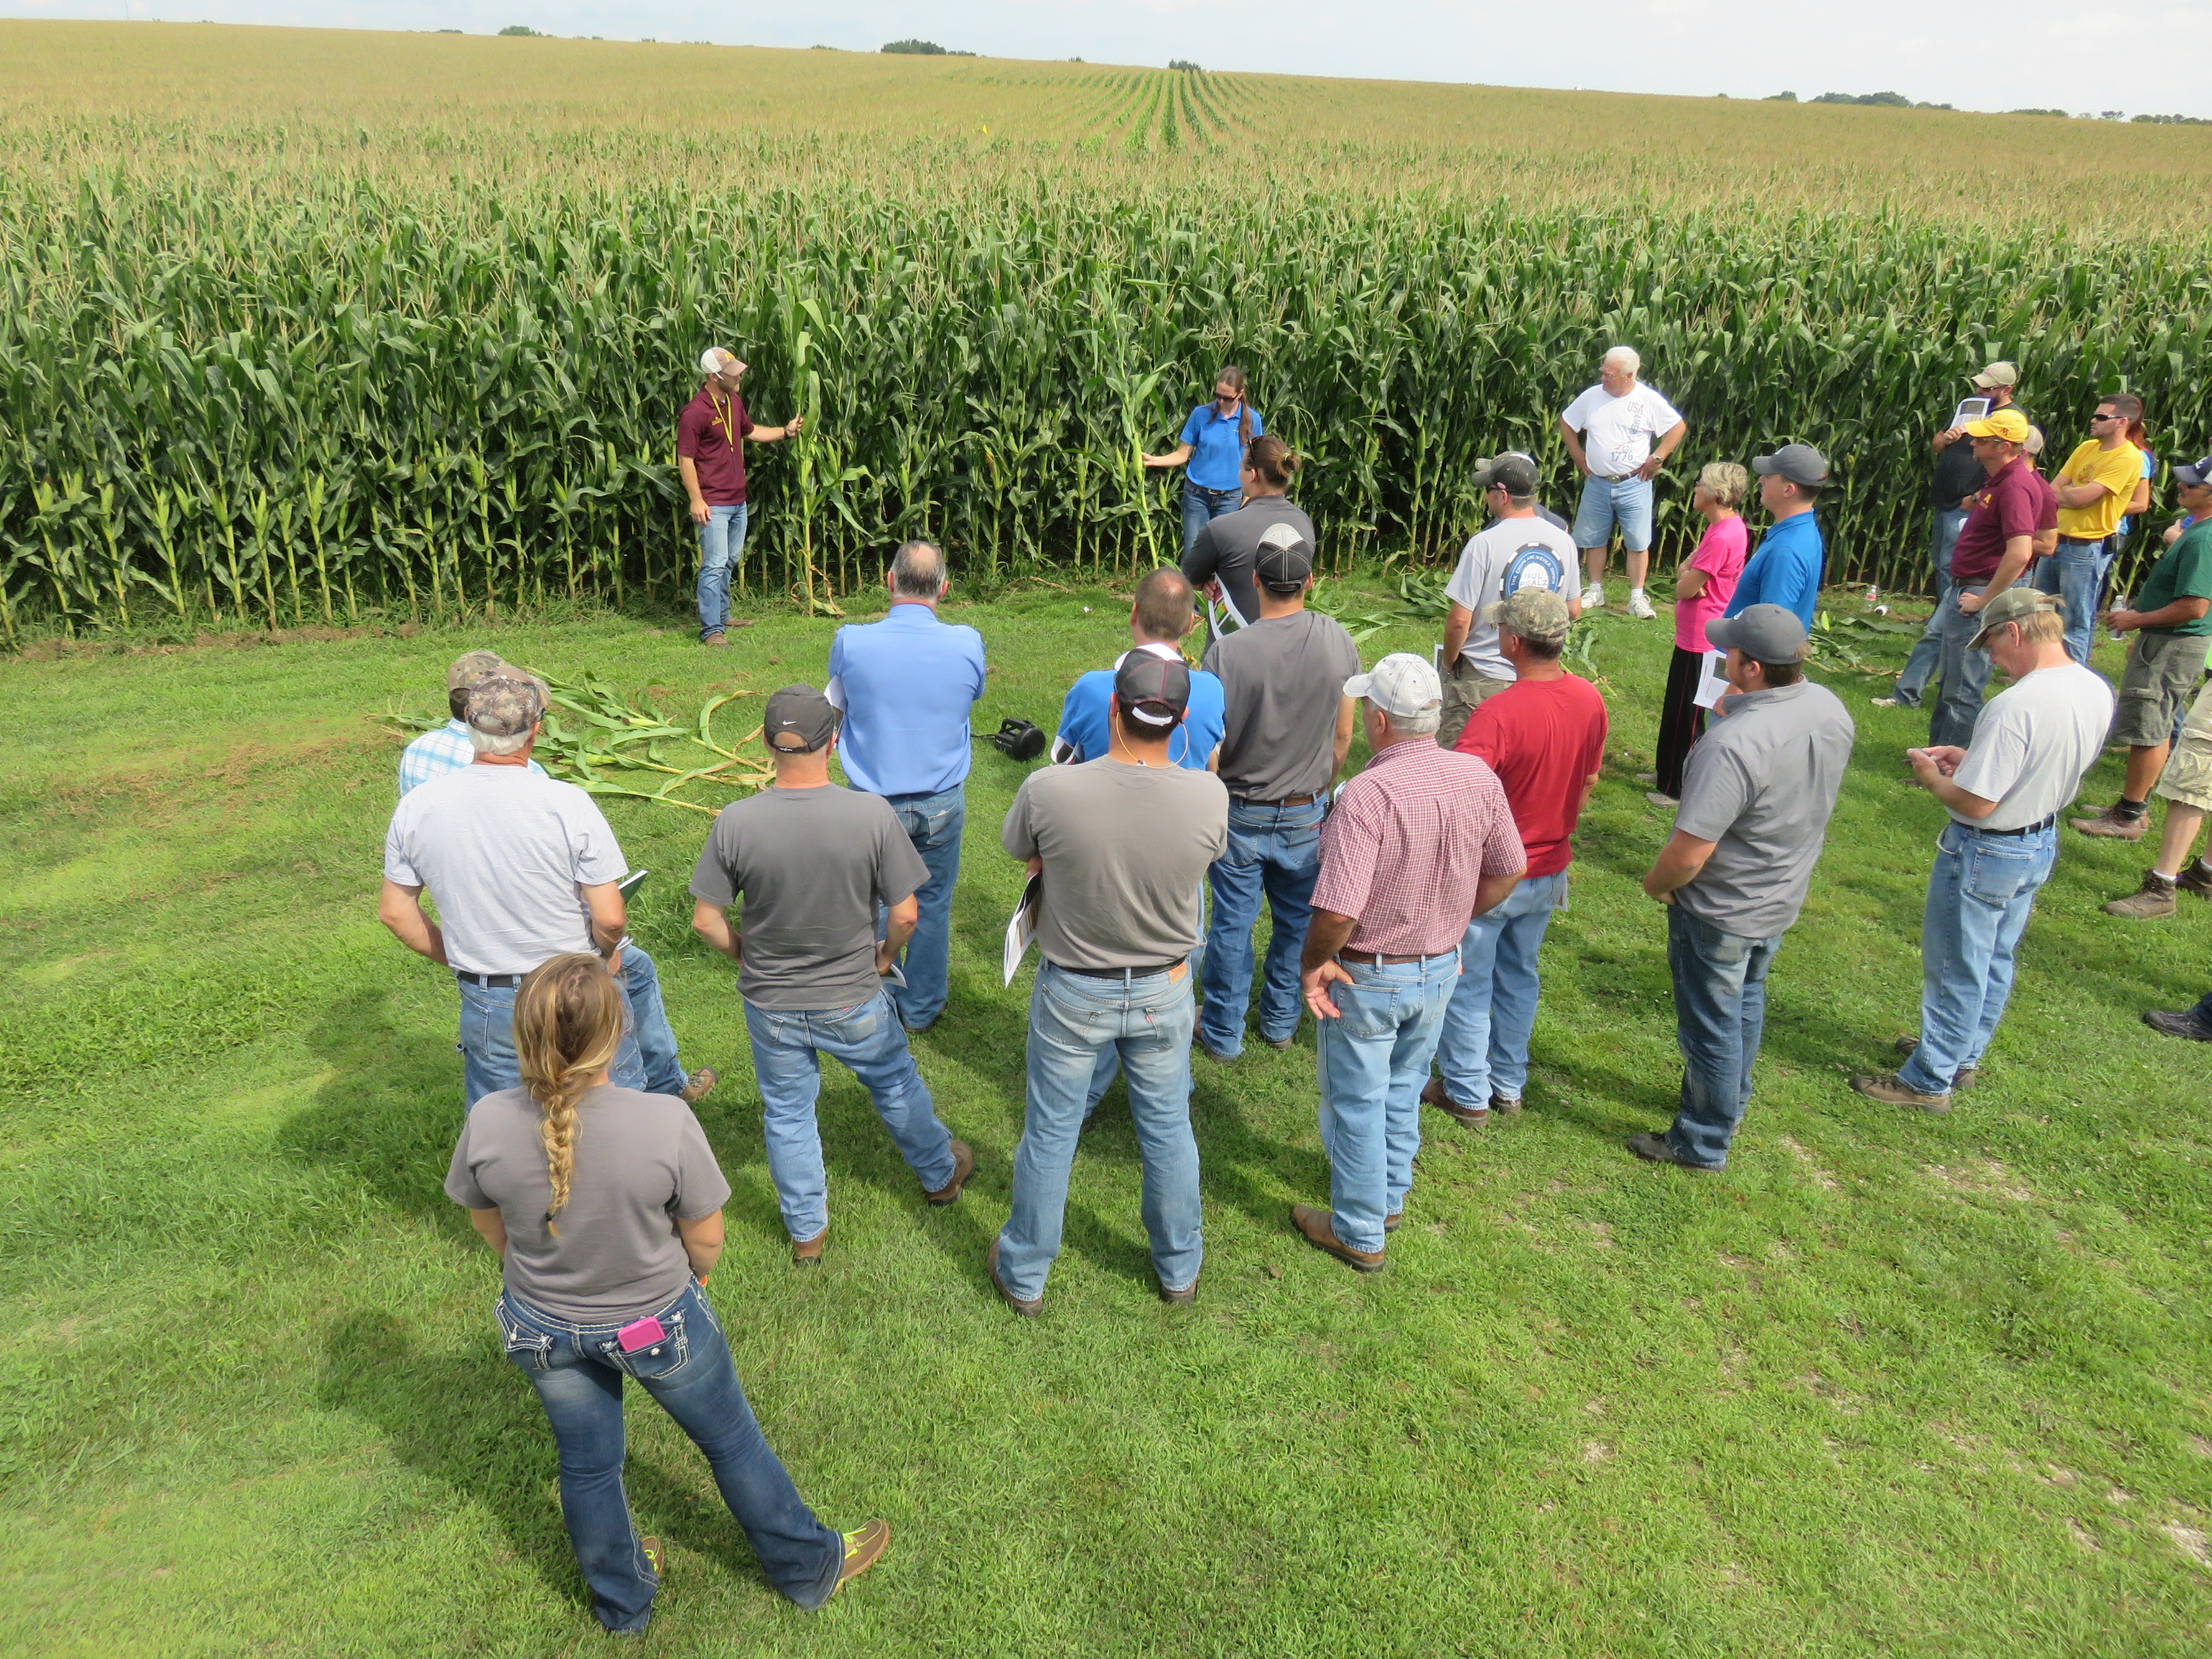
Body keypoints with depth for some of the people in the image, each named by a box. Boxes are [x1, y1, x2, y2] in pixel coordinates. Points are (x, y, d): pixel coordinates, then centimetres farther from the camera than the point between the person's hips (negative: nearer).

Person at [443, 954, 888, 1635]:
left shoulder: (487, 1125, -24)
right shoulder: (666, 1123, -34)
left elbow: (491, 1228, -4)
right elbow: (706, 1239, -18)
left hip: (543, 1326, 3)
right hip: (659, 1322, -3)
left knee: (586, 1464, 28)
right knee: (732, 1444, 22)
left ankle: (622, 1601, 53)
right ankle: (809, 1568, 45)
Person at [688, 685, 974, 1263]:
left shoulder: (735, 822, -19)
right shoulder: (873, 815, -22)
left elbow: (707, 921, -10)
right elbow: (904, 915, -15)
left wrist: (750, 959, 9)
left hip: (769, 1004, 1)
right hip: (854, 1000, 0)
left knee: (787, 1113, 22)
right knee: (896, 1086, 26)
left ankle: (807, 1231, 39)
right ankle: (940, 1174, 50)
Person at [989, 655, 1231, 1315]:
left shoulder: (1047, 791, -26)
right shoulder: (1208, 796, -22)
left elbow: (1018, 849, -4)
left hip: (1073, 994, -1)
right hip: (1163, 993, 1)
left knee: (1049, 1135, 18)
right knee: (1168, 1130, 22)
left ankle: (1025, 1275, 38)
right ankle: (1179, 1270, 42)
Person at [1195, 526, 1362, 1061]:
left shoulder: (1227, 653, -21)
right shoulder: (1338, 641, -11)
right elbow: (1343, 736, 0)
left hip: (1241, 816, -2)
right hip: (1307, 816, 3)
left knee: (1232, 924, 12)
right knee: (1297, 920, 20)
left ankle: (1223, 1033, 26)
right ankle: (1281, 1021, 36)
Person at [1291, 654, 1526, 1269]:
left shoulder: (1367, 794, -31)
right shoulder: (1479, 778, -10)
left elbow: (1338, 913, -33)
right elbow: (1506, 871, 3)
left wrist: (1313, 964, -14)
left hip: (1366, 977, -6)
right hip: (1441, 968, 6)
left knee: (1356, 1103, 13)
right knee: (1404, 1090, 27)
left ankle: (1359, 1233, 29)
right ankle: (1391, 1196, 47)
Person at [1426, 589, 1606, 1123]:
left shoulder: (1499, 713, -29)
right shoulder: (1590, 701, -6)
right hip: (1550, 871, 7)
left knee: (1468, 983, 12)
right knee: (1519, 976, 23)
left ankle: (1467, 1093, 25)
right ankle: (1509, 1084, 36)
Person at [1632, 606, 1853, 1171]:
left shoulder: (1733, 744, -37)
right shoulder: (1830, 709, -10)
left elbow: (1689, 853, -34)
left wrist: (1656, 882, -12)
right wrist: (1736, 714, -3)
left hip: (1720, 913, -8)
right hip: (1783, 897, 8)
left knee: (1711, 1025, 11)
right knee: (1746, 1001, 29)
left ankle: (1703, 1142, 29)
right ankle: (1731, 1104, 50)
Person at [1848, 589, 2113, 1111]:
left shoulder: (2014, 706, -32)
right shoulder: (2096, 691, -4)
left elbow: (1975, 803, -28)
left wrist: (1931, 776, -9)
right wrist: (1971, 759, 6)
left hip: (1987, 851, -9)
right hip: (2043, 842, 9)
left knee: (1955, 969, 6)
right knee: (1996, 961, 23)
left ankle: (1928, 1081, 20)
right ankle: (1963, 1055, 41)